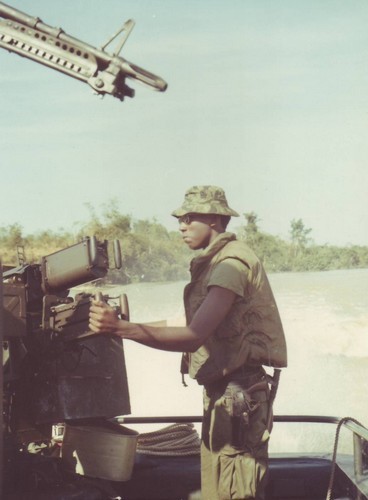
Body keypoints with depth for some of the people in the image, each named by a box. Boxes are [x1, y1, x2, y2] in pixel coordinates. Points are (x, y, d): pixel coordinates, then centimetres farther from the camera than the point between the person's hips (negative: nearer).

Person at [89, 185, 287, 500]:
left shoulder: (232, 262, -17)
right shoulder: (212, 263, 17)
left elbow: (194, 336, -29)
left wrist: (120, 328, -37)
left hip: (237, 395, -10)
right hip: (222, 394, 10)